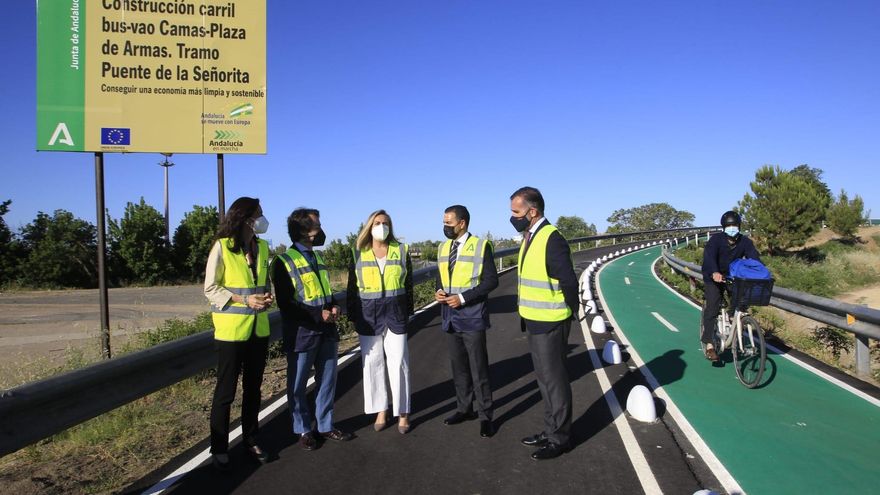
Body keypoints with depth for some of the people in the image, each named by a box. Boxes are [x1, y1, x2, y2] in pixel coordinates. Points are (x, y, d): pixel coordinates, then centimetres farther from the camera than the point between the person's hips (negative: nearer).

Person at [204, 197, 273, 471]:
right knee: (226, 391, 3)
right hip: (231, 329, -5)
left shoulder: (263, 247, 7)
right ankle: (219, 449, 17)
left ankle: (250, 441, 28)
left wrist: (267, 297, -4)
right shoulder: (222, 247, -10)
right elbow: (210, 289, -9)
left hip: (258, 328, 6)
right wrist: (243, 300, -19)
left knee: (253, 387, 15)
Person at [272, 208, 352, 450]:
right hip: (302, 333, -6)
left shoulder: (318, 256, 13)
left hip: (327, 331, 7)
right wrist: (318, 315, -20)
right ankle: (303, 430, 23)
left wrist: (334, 307, 0)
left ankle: (325, 425, 29)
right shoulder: (284, 261, -9)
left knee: (328, 380, 14)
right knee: (297, 385, 6)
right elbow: (285, 303, -13)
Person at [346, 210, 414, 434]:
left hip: (395, 312, -1)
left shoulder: (401, 251, 4)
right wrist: (352, 314, 2)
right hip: (368, 314, 1)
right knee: (373, 363, 6)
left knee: (398, 362, 0)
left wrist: (408, 311, 4)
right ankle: (380, 411, 18)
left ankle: (403, 413, 10)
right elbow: (352, 286, 5)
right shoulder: (358, 253, 3)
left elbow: (409, 284, 7)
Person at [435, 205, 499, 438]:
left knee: (478, 368, 0)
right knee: (458, 366, 14)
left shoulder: (481, 246, -8)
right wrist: (439, 291, -4)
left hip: (472, 316, -6)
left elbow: (491, 280, -12)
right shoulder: (444, 248, 11)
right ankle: (464, 408, 29)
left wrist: (463, 297, -18)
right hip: (450, 317, 6)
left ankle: (485, 416, 11)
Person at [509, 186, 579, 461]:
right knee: (544, 378, 18)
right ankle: (551, 430, 33)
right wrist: (526, 314, 11)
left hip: (550, 324, -9)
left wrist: (569, 313, -6)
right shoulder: (529, 238, 10)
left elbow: (569, 282, -19)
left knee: (554, 379, 3)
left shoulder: (552, 239, -19)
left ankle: (560, 438, 17)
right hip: (534, 322, 9)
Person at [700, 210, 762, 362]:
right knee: (713, 306, -19)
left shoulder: (745, 242, -7)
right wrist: (715, 273, -54)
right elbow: (709, 256, -35)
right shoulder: (716, 239, -19)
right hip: (713, 278, -5)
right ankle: (709, 345, -19)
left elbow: (754, 257, -19)